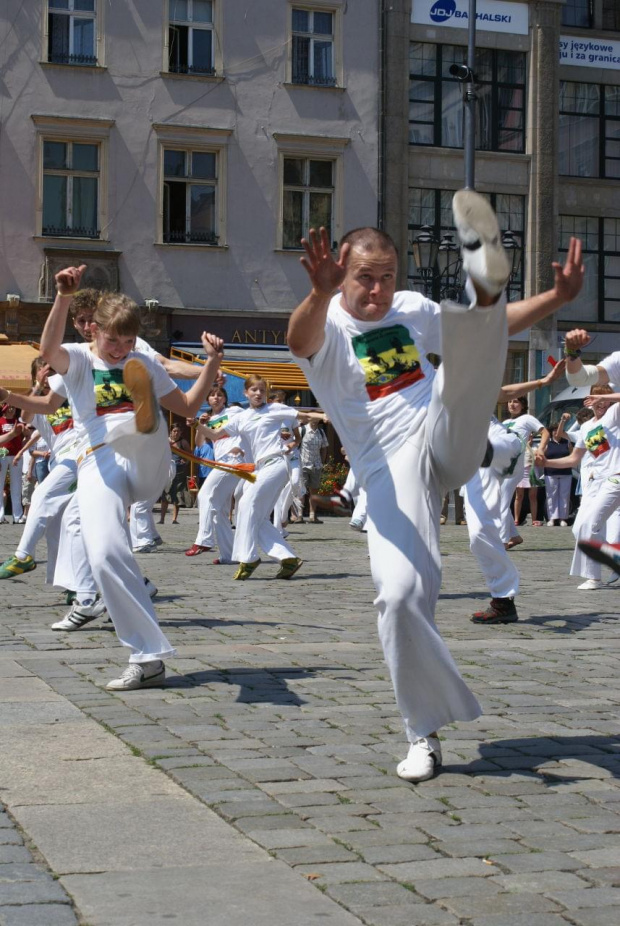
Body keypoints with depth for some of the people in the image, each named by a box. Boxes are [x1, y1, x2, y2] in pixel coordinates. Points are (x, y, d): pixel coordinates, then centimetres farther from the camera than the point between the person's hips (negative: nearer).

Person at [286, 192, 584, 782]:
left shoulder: (412, 310, 15)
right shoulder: (327, 328, -2)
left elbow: (494, 331, 25)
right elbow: (300, 340, -29)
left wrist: (557, 297, 10)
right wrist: (321, 293, -52)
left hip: (447, 442, 3)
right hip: (391, 470, -3)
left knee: (469, 348, -22)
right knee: (400, 594, -18)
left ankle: (484, 283, -60)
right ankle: (424, 736, -1)